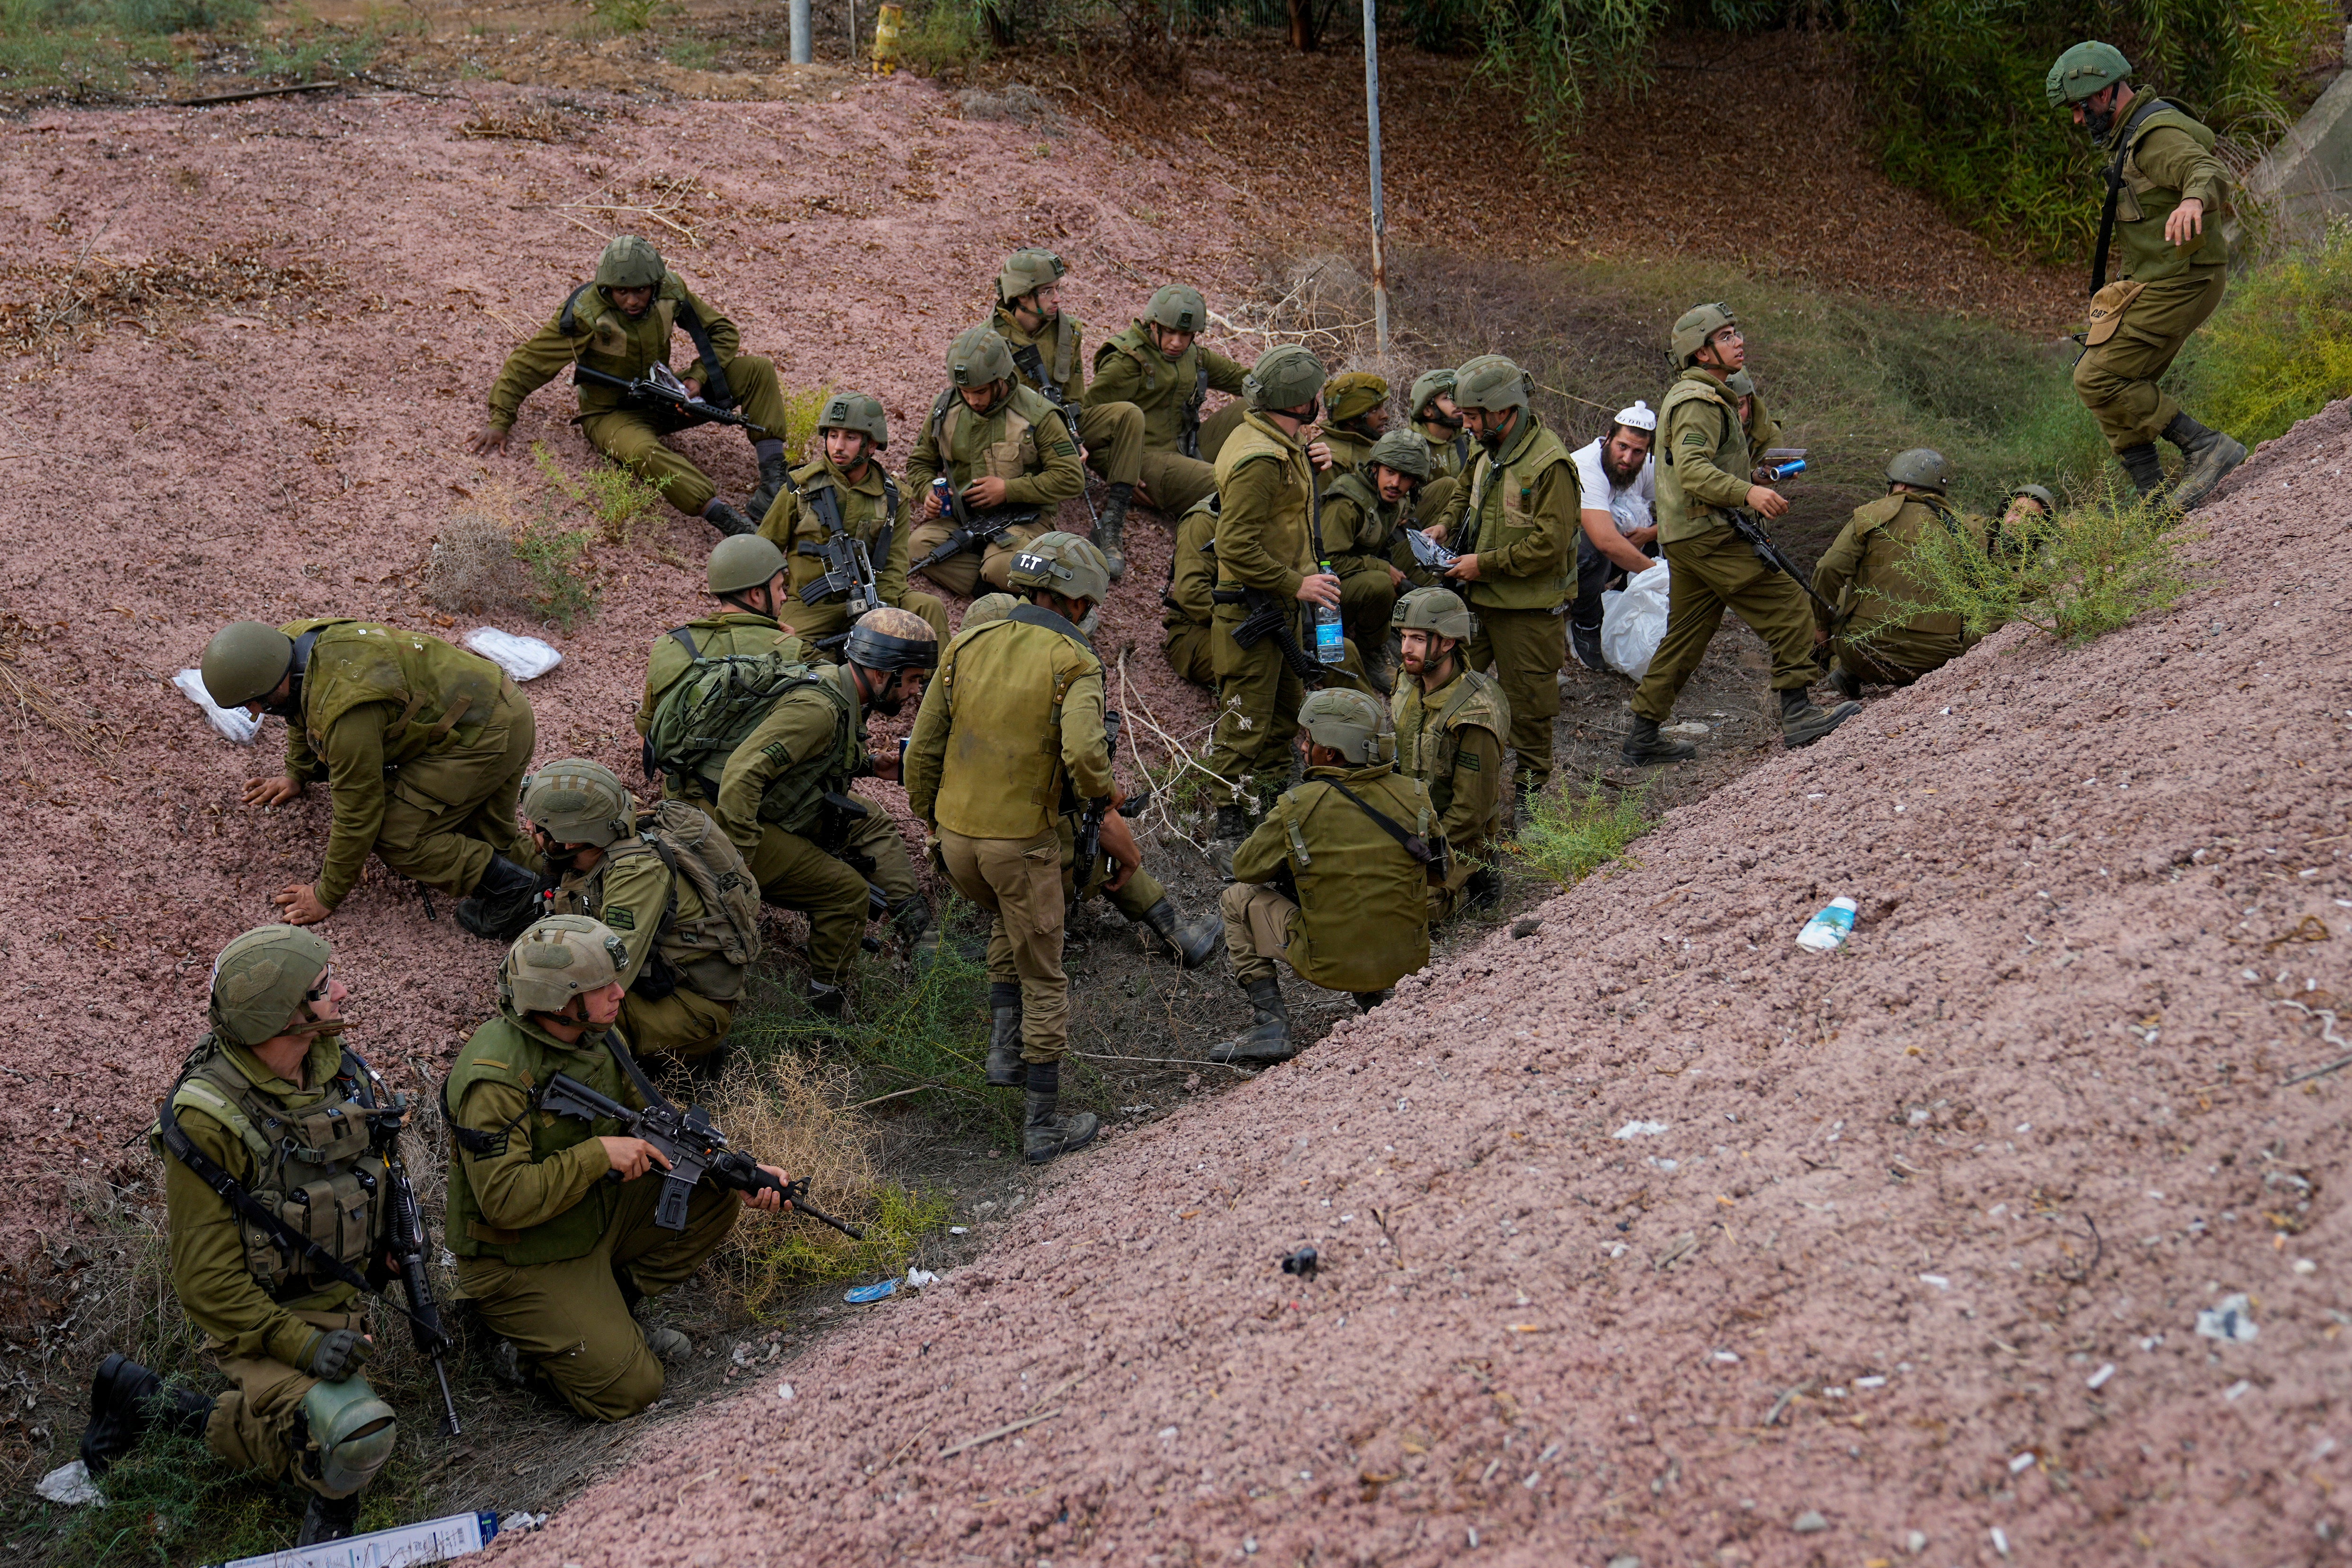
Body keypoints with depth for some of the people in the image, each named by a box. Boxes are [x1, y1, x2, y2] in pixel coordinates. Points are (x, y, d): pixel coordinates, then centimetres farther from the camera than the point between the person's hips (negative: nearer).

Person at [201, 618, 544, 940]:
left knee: (392, 835, -10)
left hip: (483, 740, -10)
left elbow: (357, 812, -21)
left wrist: (326, 896, -10)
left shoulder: (345, 709, -30)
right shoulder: (289, 642, -2)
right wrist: (296, 776, 36)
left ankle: (505, 884, -11)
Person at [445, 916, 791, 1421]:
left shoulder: (598, 1036, -2)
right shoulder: (494, 1078, -28)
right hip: (519, 1262, -8)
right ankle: (528, 1350, 8)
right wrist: (598, 1154, -30)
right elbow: (505, 1200, -31)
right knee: (630, 1388, -16)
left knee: (714, 1201, -5)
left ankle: (607, 1311, 3)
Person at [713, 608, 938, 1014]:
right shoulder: (817, 708, -26)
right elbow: (743, 772, -33)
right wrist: (737, 863, -31)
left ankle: (918, 929, 6)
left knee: (869, 823, 13)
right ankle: (829, 1001, 1)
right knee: (847, 890, -13)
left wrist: (869, 765, 11)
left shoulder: (838, 690, 6)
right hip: (747, 829, -11)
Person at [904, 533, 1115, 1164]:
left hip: (955, 833, 5)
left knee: (1007, 919, 36)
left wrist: (929, 819, 19)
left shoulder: (967, 645, 4)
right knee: (1044, 982, 11)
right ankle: (1043, 1126, 17)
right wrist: (1103, 794, -5)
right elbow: (1083, 752, -26)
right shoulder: (1074, 664, -10)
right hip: (1022, 840, -5)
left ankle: (1005, 1046, 27)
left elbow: (923, 747, 7)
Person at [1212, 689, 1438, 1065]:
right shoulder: (1415, 797, -3)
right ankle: (1376, 1004, 22)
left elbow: (1245, 867, 3)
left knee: (1238, 899, 16)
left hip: (1331, 964, -4)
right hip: (1407, 961, 5)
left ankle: (1269, 1023, 7)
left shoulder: (1299, 806, -12)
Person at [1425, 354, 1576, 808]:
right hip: (1478, 598, 8)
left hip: (1527, 605, -8)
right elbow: (1466, 493, 27)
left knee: (1526, 701, 4)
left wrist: (1486, 563, -20)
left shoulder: (1549, 464, -21)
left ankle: (1531, 784, 20)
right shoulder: (1487, 450, 6)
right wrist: (1446, 524, 6)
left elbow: (1550, 543, -23)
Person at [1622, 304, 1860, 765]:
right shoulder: (1699, 402, -12)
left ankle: (1643, 736, 16)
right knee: (1789, 608, -10)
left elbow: (1763, 440, 24)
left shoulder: (1710, 398, 22)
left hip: (1683, 537, 11)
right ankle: (1797, 716, -10)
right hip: (1707, 536, -11)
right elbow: (1692, 470, -25)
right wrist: (1748, 493, -35)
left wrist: (1754, 400, 8)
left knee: (1685, 636, 14)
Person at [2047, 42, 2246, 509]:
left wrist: (2194, 200, -59)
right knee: (2119, 387, 11)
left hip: (2173, 285, -11)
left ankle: (2205, 447, -13)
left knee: (2098, 381, -14)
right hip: (2155, 282, 11)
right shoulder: (2129, 137, 18)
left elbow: (2211, 172, -37)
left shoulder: (2158, 135, -17)